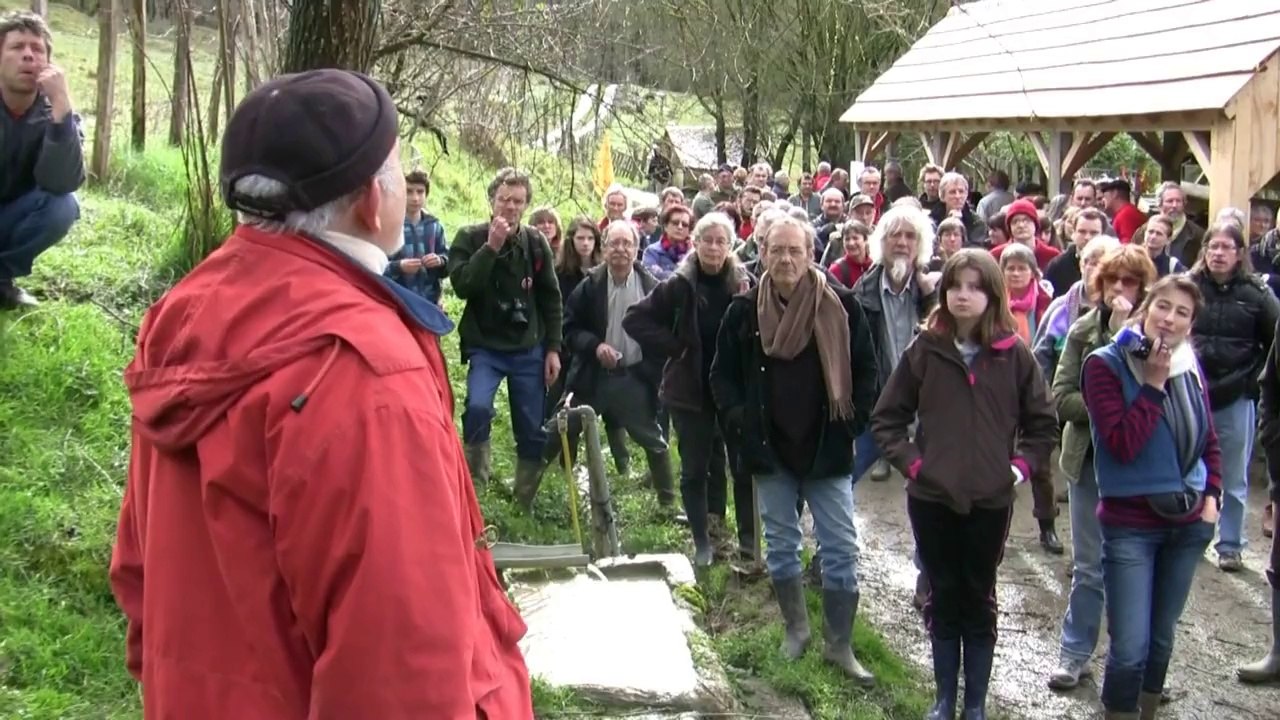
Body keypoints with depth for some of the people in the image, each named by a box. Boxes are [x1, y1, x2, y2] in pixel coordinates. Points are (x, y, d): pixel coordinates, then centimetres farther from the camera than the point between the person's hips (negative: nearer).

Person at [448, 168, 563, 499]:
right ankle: (475, 483, -7)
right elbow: (462, 286, -20)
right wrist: (492, 246, -25)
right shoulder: (470, 238, -6)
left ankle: (525, 500, 22)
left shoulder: (536, 242, 2)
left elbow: (551, 300, 7)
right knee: (478, 406, -28)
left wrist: (553, 348, 2)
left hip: (528, 349, 3)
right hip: (484, 347, -3)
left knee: (532, 430, 4)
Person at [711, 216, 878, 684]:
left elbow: (865, 370, 2)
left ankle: (840, 645, 11)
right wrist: (737, 417, -4)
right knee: (781, 545, 12)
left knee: (841, 549, 0)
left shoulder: (840, 307, -6)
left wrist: (853, 420, -6)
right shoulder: (745, 310, -1)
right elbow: (722, 373, 8)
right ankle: (795, 629, 29)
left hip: (827, 450, -2)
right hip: (771, 451, 2)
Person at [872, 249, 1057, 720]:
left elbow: (1043, 423, 6)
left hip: (990, 501, 0)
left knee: (979, 602, 10)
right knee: (943, 600, 11)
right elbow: (886, 417, 4)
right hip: (931, 498, 1)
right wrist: (910, 462, -6)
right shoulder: (925, 349, -2)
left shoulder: (1014, 355, -3)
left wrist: (1020, 466, -4)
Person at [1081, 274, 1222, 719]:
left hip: (1187, 525, 5)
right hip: (1131, 526, -5)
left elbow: (1209, 441, 17)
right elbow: (1122, 444, -21)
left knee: (1162, 638, 16)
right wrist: (1154, 383, -20)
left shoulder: (1190, 368, 5)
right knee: (1130, 648, -7)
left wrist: (1211, 496, 5)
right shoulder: (1106, 364, -11)